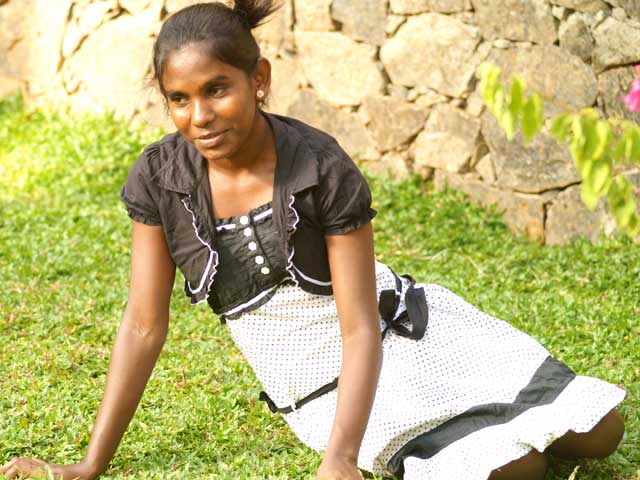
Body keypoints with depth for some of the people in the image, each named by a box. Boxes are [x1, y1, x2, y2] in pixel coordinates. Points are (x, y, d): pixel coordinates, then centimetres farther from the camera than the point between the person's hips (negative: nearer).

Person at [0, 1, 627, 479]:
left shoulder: (322, 170, -21)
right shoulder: (159, 179, -12)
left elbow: (362, 329, -22)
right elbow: (144, 327, -7)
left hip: (405, 339, 0)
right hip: (315, 389, 0)